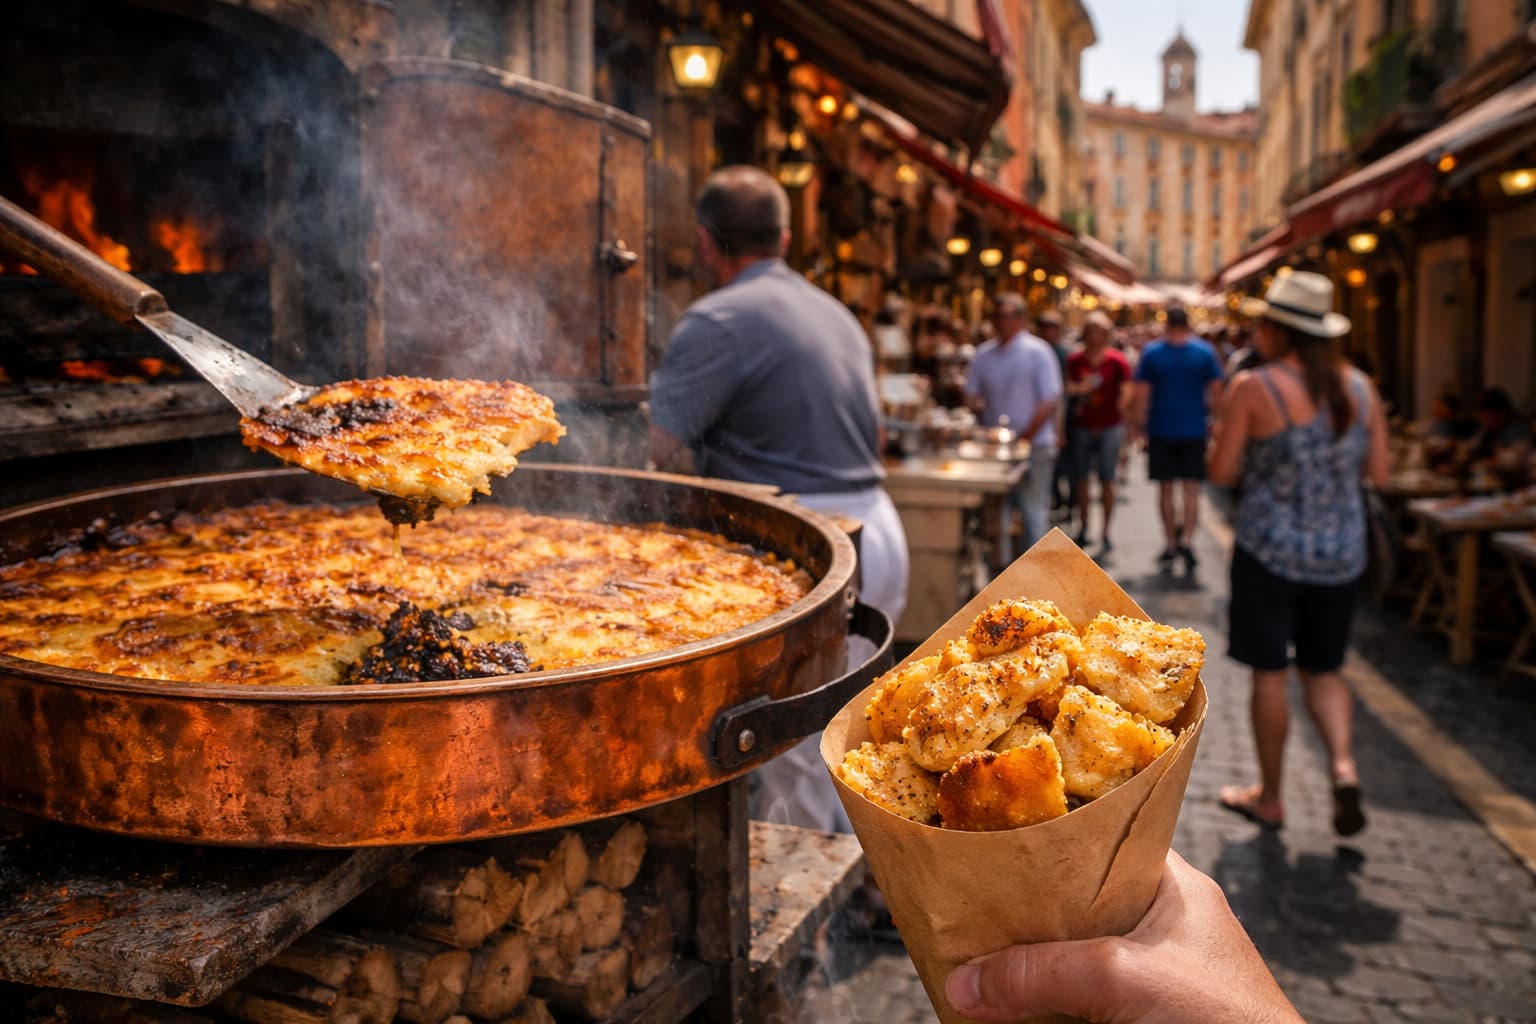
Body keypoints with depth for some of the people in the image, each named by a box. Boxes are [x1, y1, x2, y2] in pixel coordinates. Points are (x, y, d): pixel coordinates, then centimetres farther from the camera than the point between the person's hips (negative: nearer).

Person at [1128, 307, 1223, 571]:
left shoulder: (1152, 352, -5)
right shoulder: (1205, 352, -2)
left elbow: (1141, 393, -8)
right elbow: (1217, 390, -1)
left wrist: (1138, 421, 3)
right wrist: (1208, 412, 14)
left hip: (1161, 430, 0)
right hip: (1194, 429, 0)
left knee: (1166, 489, 9)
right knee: (1191, 489, 4)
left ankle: (1171, 544, 16)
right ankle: (1186, 539, -12)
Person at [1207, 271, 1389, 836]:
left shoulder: (1254, 388, -13)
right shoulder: (1360, 387, 1)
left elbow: (1222, 472, -10)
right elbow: (1378, 473, 5)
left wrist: (1225, 432, 8)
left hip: (1270, 548, -4)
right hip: (1341, 552, 5)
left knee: (1271, 673, 7)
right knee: (1322, 668, 19)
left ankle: (1269, 798, 17)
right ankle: (1343, 764, -2)